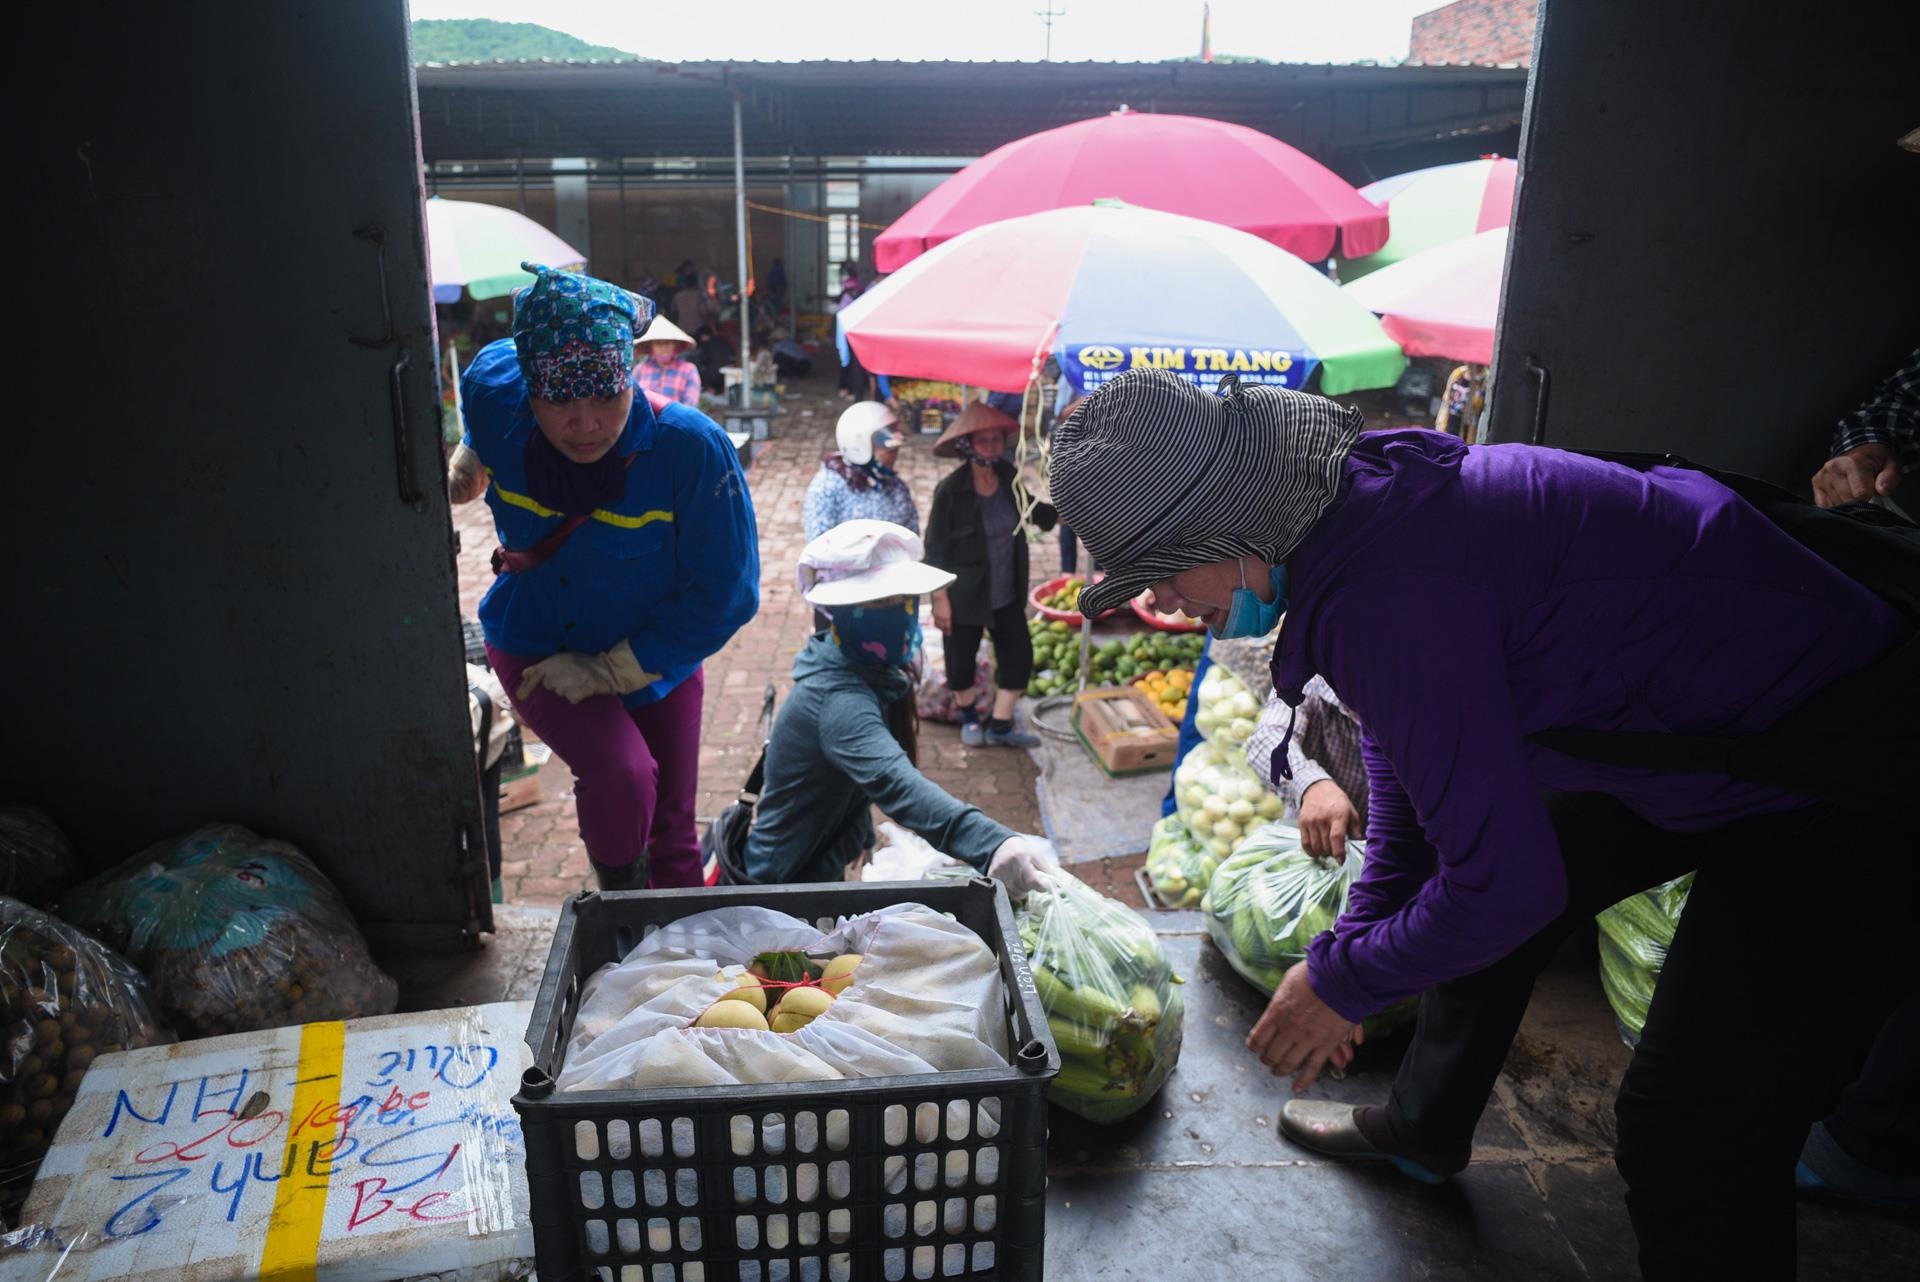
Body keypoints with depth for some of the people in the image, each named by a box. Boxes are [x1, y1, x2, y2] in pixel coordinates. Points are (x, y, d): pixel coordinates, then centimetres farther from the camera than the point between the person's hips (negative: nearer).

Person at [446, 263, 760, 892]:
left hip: (656, 660, 0)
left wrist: (611, 671, -23)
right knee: (621, 774, -25)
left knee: (672, 830, 13)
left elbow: (726, 593, -24)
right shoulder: (493, 390, -21)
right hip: (535, 647, 0)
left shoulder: (692, 448, -30)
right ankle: (621, 900, 6)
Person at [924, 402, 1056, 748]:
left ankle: (1000, 725, 27)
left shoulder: (1008, 477, -5)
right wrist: (940, 599, -16)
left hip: (1007, 594, 5)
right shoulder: (951, 490, -19)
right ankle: (969, 718, 41)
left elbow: (1031, 511, 14)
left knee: (1019, 655, 8)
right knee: (962, 661, 12)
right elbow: (935, 549, -15)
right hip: (964, 596, -5)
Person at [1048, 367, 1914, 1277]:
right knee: (1468, 897, 21)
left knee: (1696, 1141, -10)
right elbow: (1406, 750, 12)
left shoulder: (1389, 593, -34)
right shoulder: (1360, 504, -2)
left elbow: (1507, 880, -29)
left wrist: (1343, 981, -12)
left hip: (1843, 783, -10)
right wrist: (1356, 944, 12)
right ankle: (1422, 1129, 45)